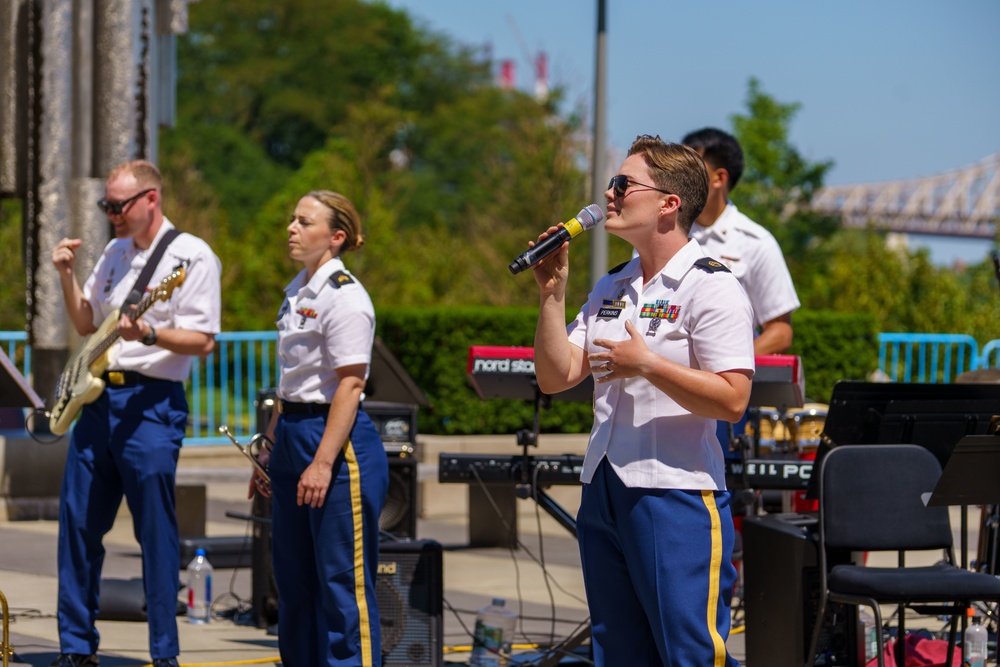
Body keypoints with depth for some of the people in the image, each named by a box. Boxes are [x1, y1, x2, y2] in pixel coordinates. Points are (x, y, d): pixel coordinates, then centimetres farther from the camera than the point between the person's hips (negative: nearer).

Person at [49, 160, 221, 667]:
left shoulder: (192, 256, -6)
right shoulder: (114, 253, 16)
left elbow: (203, 341, -11)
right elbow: (85, 325, 21)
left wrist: (147, 334, -26)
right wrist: (67, 275, 7)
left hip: (152, 404, -7)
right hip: (98, 397, 7)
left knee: (156, 534, -5)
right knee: (78, 524, 8)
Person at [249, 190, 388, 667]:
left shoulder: (344, 297, -13)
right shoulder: (297, 292, 15)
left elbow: (350, 384, -18)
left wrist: (323, 462, -22)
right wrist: (270, 449, 21)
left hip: (339, 440, -10)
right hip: (293, 436, 10)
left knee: (342, 580, -6)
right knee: (294, 578, 13)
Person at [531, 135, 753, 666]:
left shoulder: (711, 287, -8)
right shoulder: (610, 289, 15)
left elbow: (731, 399, -17)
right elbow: (556, 377, 11)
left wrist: (646, 364, -19)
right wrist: (552, 294, 2)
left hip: (677, 491, -8)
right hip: (603, 492, 8)